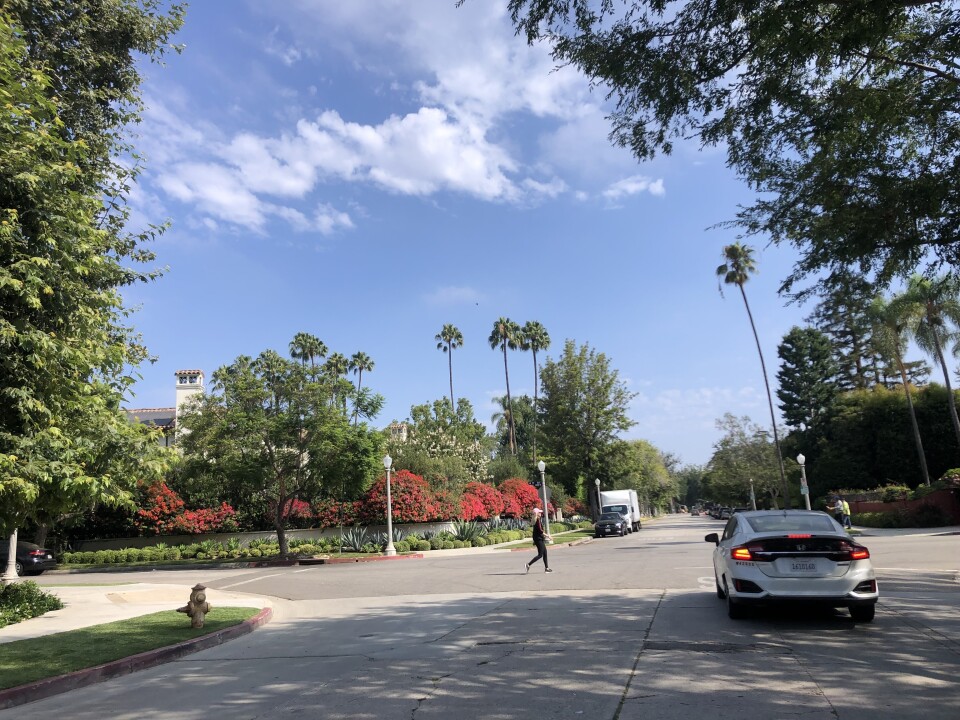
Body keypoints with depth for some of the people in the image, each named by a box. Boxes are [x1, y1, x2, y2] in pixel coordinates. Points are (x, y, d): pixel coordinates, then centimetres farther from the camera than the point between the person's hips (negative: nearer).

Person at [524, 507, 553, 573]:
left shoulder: (538, 519, 11)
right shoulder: (538, 520, -18)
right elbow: (540, 531, -23)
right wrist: (548, 536, -19)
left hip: (539, 539, 10)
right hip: (539, 539, -10)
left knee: (545, 553, 13)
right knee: (540, 555, -6)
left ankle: (546, 568, 17)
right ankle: (528, 565, -6)